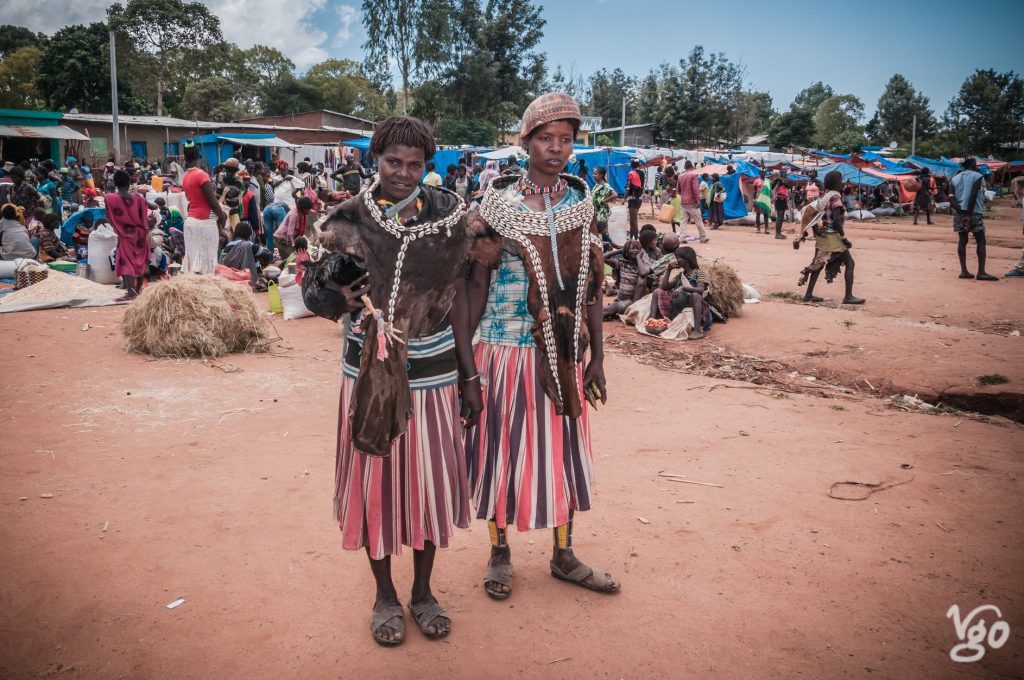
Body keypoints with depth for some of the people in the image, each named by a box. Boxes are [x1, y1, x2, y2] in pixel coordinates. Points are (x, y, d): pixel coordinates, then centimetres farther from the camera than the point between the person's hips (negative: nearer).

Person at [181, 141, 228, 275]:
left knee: (193, 258, 9)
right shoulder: (201, 175, -13)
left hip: (190, 220, 7)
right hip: (205, 222, -7)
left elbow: (193, 199, 13)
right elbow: (212, 201, -14)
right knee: (206, 260, -4)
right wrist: (222, 217, 3)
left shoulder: (185, 177, 9)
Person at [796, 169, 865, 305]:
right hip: (833, 236, -8)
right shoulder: (835, 197, -14)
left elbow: (809, 210, 11)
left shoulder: (824, 196, 10)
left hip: (822, 236, 8)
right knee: (849, 263, -1)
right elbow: (836, 220, -21)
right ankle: (848, 297, -1)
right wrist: (844, 238, -17)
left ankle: (808, 295, 13)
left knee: (818, 264, 12)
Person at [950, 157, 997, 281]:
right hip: (973, 213, -5)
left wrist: (960, 211, -9)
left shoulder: (955, 178, 12)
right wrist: (968, 213, -15)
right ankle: (981, 272, -7)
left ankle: (964, 271, 3)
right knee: (981, 242, -1)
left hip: (959, 213, 5)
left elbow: (952, 197, 0)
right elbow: (973, 196, -13)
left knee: (962, 241, 7)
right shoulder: (977, 176, -2)